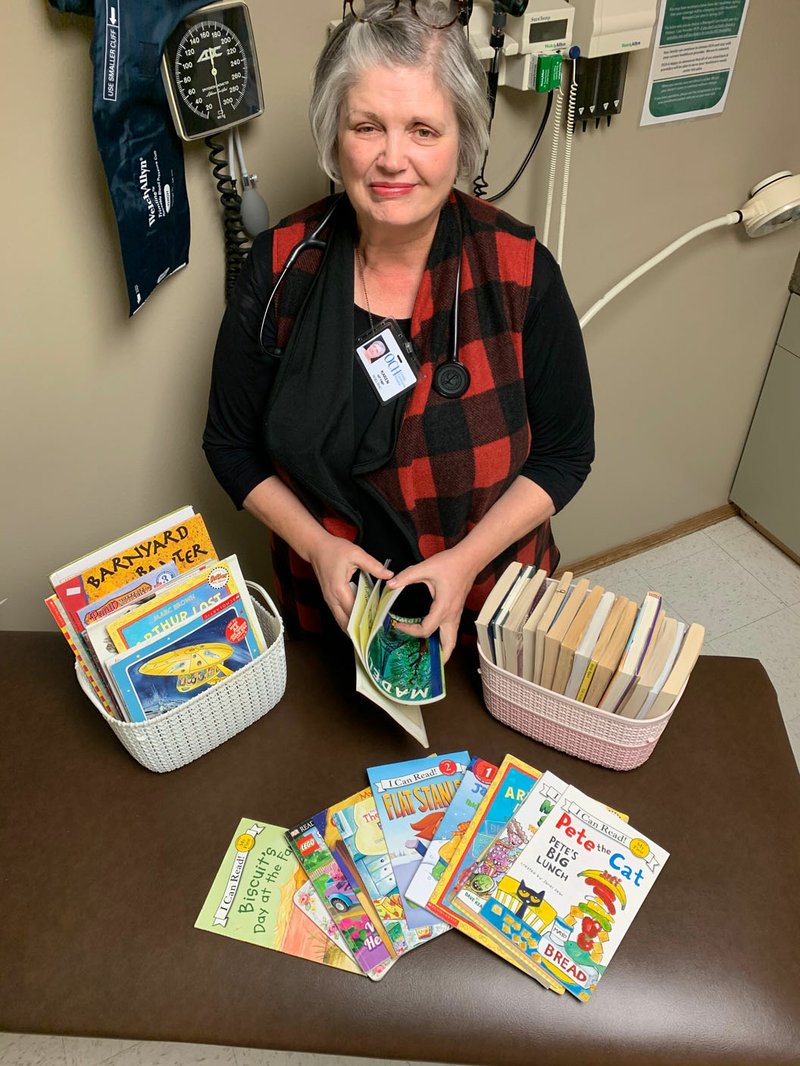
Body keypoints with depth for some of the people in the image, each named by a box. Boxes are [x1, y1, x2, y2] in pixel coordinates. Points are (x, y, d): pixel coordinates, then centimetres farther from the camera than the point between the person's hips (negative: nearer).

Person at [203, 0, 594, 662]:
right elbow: (231, 445, -5)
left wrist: (466, 559, -21)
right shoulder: (279, 268, -15)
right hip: (328, 606, 1)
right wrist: (317, 545, -19)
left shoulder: (519, 270, -17)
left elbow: (565, 451, -9)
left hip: (494, 602, 0)